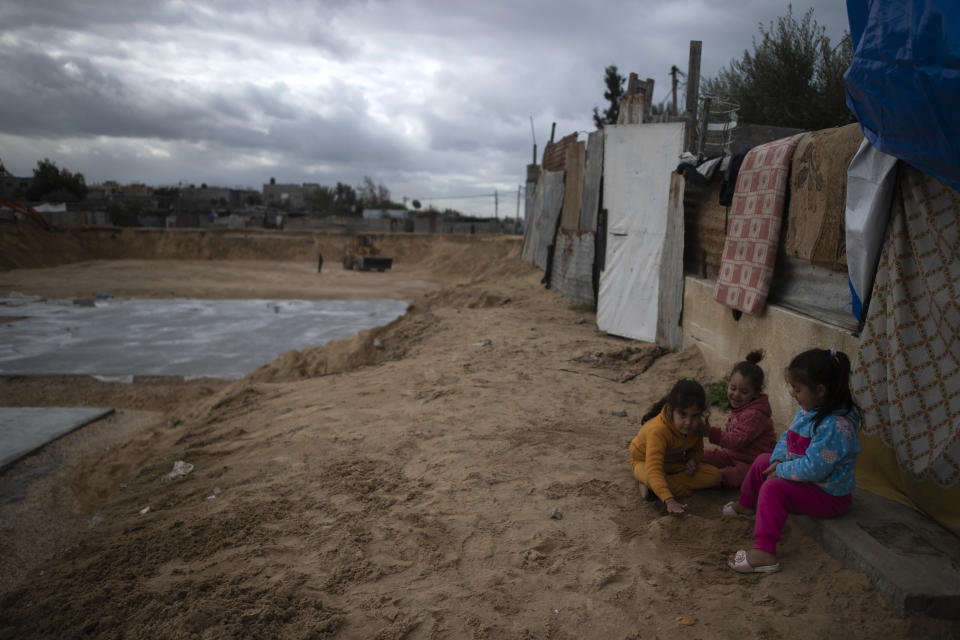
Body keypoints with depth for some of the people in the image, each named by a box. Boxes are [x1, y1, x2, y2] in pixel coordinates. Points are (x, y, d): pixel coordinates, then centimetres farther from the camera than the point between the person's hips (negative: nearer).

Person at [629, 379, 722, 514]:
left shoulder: (697, 425, -17)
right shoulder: (658, 431, -40)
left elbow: (697, 450, 5)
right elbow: (654, 470, -48)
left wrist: (692, 460, -21)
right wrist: (669, 500, -59)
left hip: (677, 463, 8)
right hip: (644, 462, -7)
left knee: (714, 476, -13)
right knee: (650, 477, -44)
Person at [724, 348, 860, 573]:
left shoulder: (836, 426, -32)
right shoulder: (807, 410, 0)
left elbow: (813, 468, -35)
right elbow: (788, 436, 11)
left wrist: (781, 471, -20)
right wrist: (778, 460, -7)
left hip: (828, 496, -10)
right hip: (807, 479, 10)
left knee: (773, 488, -29)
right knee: (764, 460, 20)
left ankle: (764, 553, -31)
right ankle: (746, 506, 44)